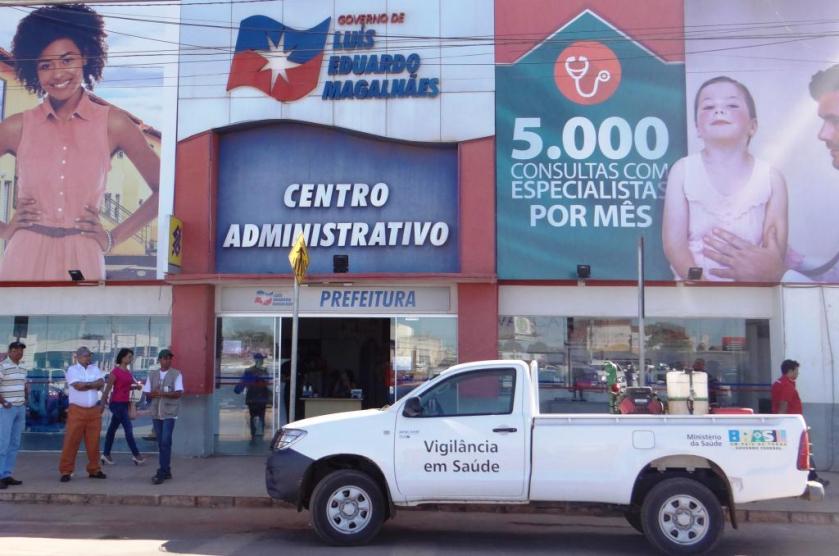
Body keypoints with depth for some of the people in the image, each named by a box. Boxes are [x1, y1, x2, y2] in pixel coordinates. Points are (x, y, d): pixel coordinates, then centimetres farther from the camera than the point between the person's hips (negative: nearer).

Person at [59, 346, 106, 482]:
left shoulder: (95, 369, 12)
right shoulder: (72, 369, -1)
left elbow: (101, 383, -3)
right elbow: (78, 386, -15)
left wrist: (85, 384, -10)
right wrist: (93, 384, -4)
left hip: (94, 410, 4)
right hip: (77, 410, -4)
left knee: (93, 442, 8)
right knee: (71, 441, -3)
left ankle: (94, 469, 16)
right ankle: (66, 471, 3)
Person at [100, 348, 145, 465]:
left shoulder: (128, 372, 10)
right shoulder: (115, 372, -13)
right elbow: (107, 389, -14)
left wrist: (137, 386, 3)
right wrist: (103, 404, -15)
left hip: (124, 403, 8)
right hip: (117, 403, -8)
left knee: (113, 428, 14)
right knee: (129, 428, -8)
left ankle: (106, 454, 21)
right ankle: (136, 454, -2)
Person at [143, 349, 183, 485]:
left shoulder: (176, 374, -1)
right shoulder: (152, 374, 10)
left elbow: (178, 393, -10)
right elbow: (147, 393, 9)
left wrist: (163, 393, -21)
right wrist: (154, 394, -13)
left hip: (169, 413, -4)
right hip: (156, 412, 4)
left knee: (165, 442, -11)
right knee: (161, 443, 9)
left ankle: (161, 473, -9)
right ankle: (166, 471, 18)